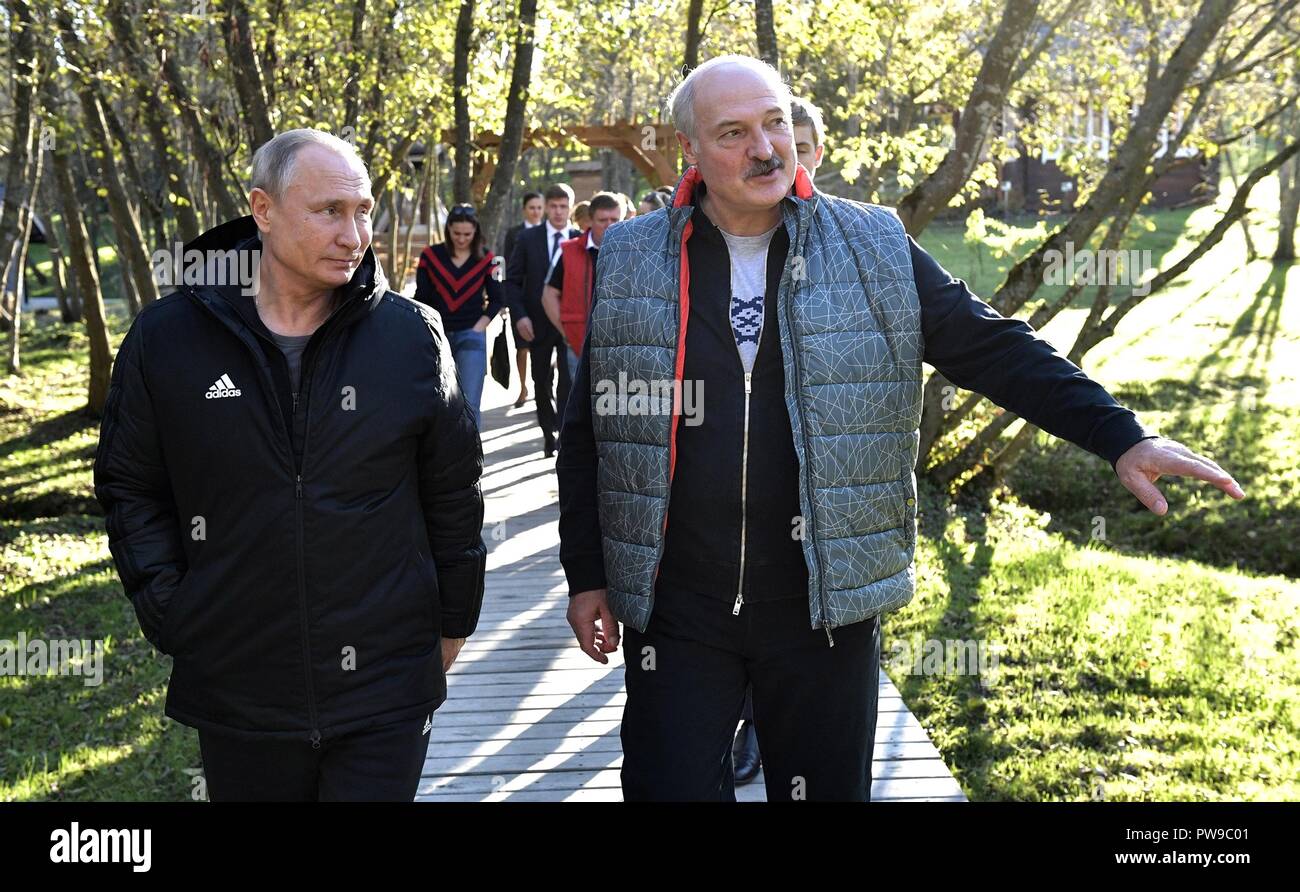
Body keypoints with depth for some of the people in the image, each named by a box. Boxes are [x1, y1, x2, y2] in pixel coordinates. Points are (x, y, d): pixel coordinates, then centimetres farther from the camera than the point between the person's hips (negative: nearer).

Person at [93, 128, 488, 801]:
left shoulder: (412, 335, -3)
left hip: (387, 692, -1)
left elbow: (453, 491, 5)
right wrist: (168, 613, 0)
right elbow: (129, 487, 8)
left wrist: (452, 620, 9)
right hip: (235, 690, 1)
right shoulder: (167, 338, -2)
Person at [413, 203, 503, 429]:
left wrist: (479, 327, -1)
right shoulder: (430, 255, 3)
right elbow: (421, 298, 5)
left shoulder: (486, 259, 3)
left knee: (470, 403, -10)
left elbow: (497, 299, 8)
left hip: (471, 336, -1)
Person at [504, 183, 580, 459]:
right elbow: (512, 280, 2)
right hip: (537, 321, 2)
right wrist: (519, 315, -8)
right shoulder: (528, 238, 1)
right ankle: (548, 433, 27)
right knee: (541, 383, 12)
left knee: (569, 383, -10)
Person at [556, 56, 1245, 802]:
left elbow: (992, 348, 1)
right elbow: (590, 430, 8)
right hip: (676, 613, 0)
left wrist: (1121, 436, -9)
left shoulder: (874, 250, 1)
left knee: (827, 787, 11)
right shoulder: (630, 262, 2)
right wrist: (587, 574, 7)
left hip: (827, 608, 0)